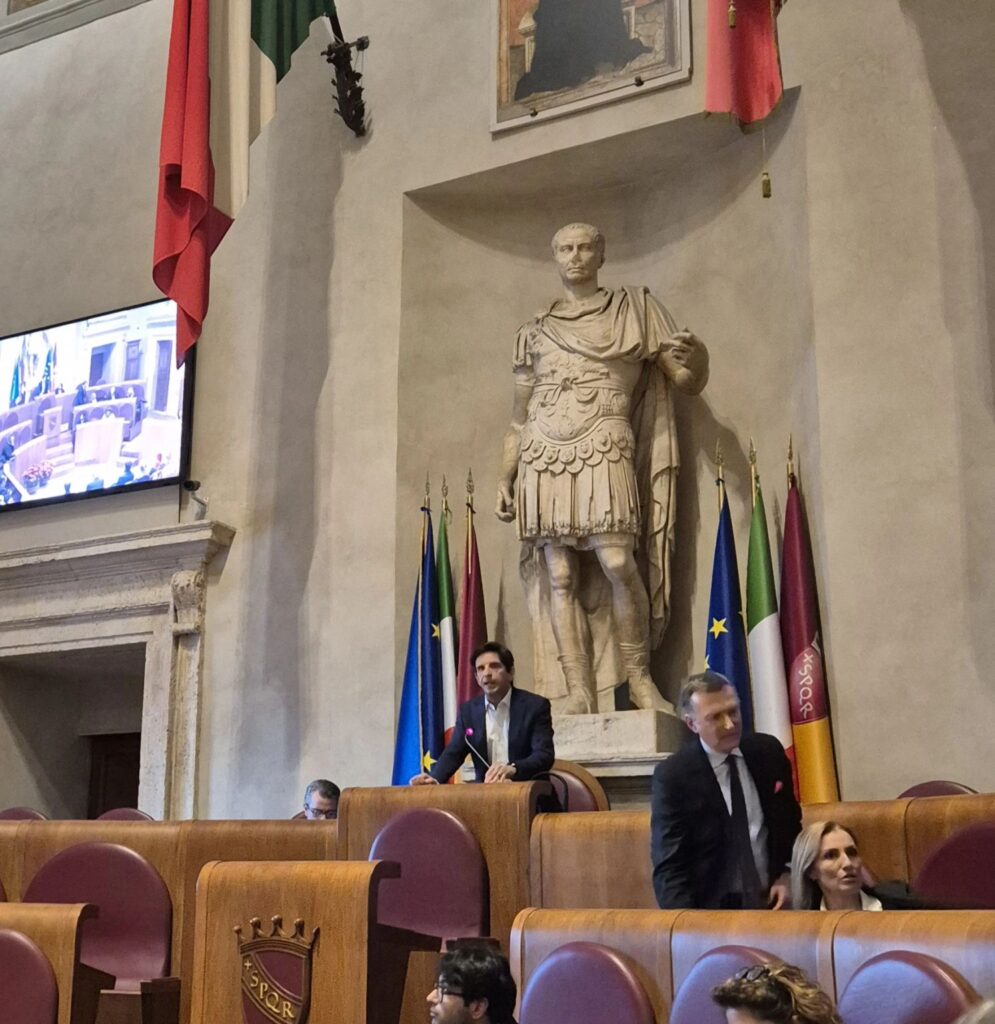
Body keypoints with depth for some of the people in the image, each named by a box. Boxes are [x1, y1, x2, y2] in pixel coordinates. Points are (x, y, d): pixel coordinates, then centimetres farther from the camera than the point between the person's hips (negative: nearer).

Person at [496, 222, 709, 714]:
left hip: (603, 451, -3)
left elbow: (689, 381, 10)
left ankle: (639, 677, -6)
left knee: (617, 562, -19)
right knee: (559, 576, -4)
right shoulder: (534, 330, 19)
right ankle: (579, 692, -3)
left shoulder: (634, 308, 14)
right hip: (543, 456, 3)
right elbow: (517, 416, 20)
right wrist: (505, 477, 11)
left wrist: (695, 353, -14)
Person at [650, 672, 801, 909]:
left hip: (772, 900, 3)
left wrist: (787, 876, 1)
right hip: (711, 907, -3)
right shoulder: (672, 775, -9)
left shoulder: (768, 751, 2)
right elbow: (668, 864, -10)